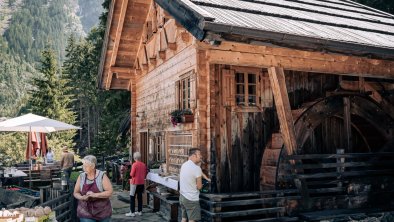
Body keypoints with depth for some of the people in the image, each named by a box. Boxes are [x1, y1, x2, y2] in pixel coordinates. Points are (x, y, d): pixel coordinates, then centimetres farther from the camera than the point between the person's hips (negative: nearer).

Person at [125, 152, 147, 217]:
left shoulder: (134, 164, -16)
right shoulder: (143, 165, 2)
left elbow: (132, 174, -14)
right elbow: (145, 173, 9)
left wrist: (131, 173, 6)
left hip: (135, 183, -6)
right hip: (141, 183, 6)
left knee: (132, 198, 2)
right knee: (140, 197, 12)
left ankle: (132, 212, 3)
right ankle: (140, 211, 17)